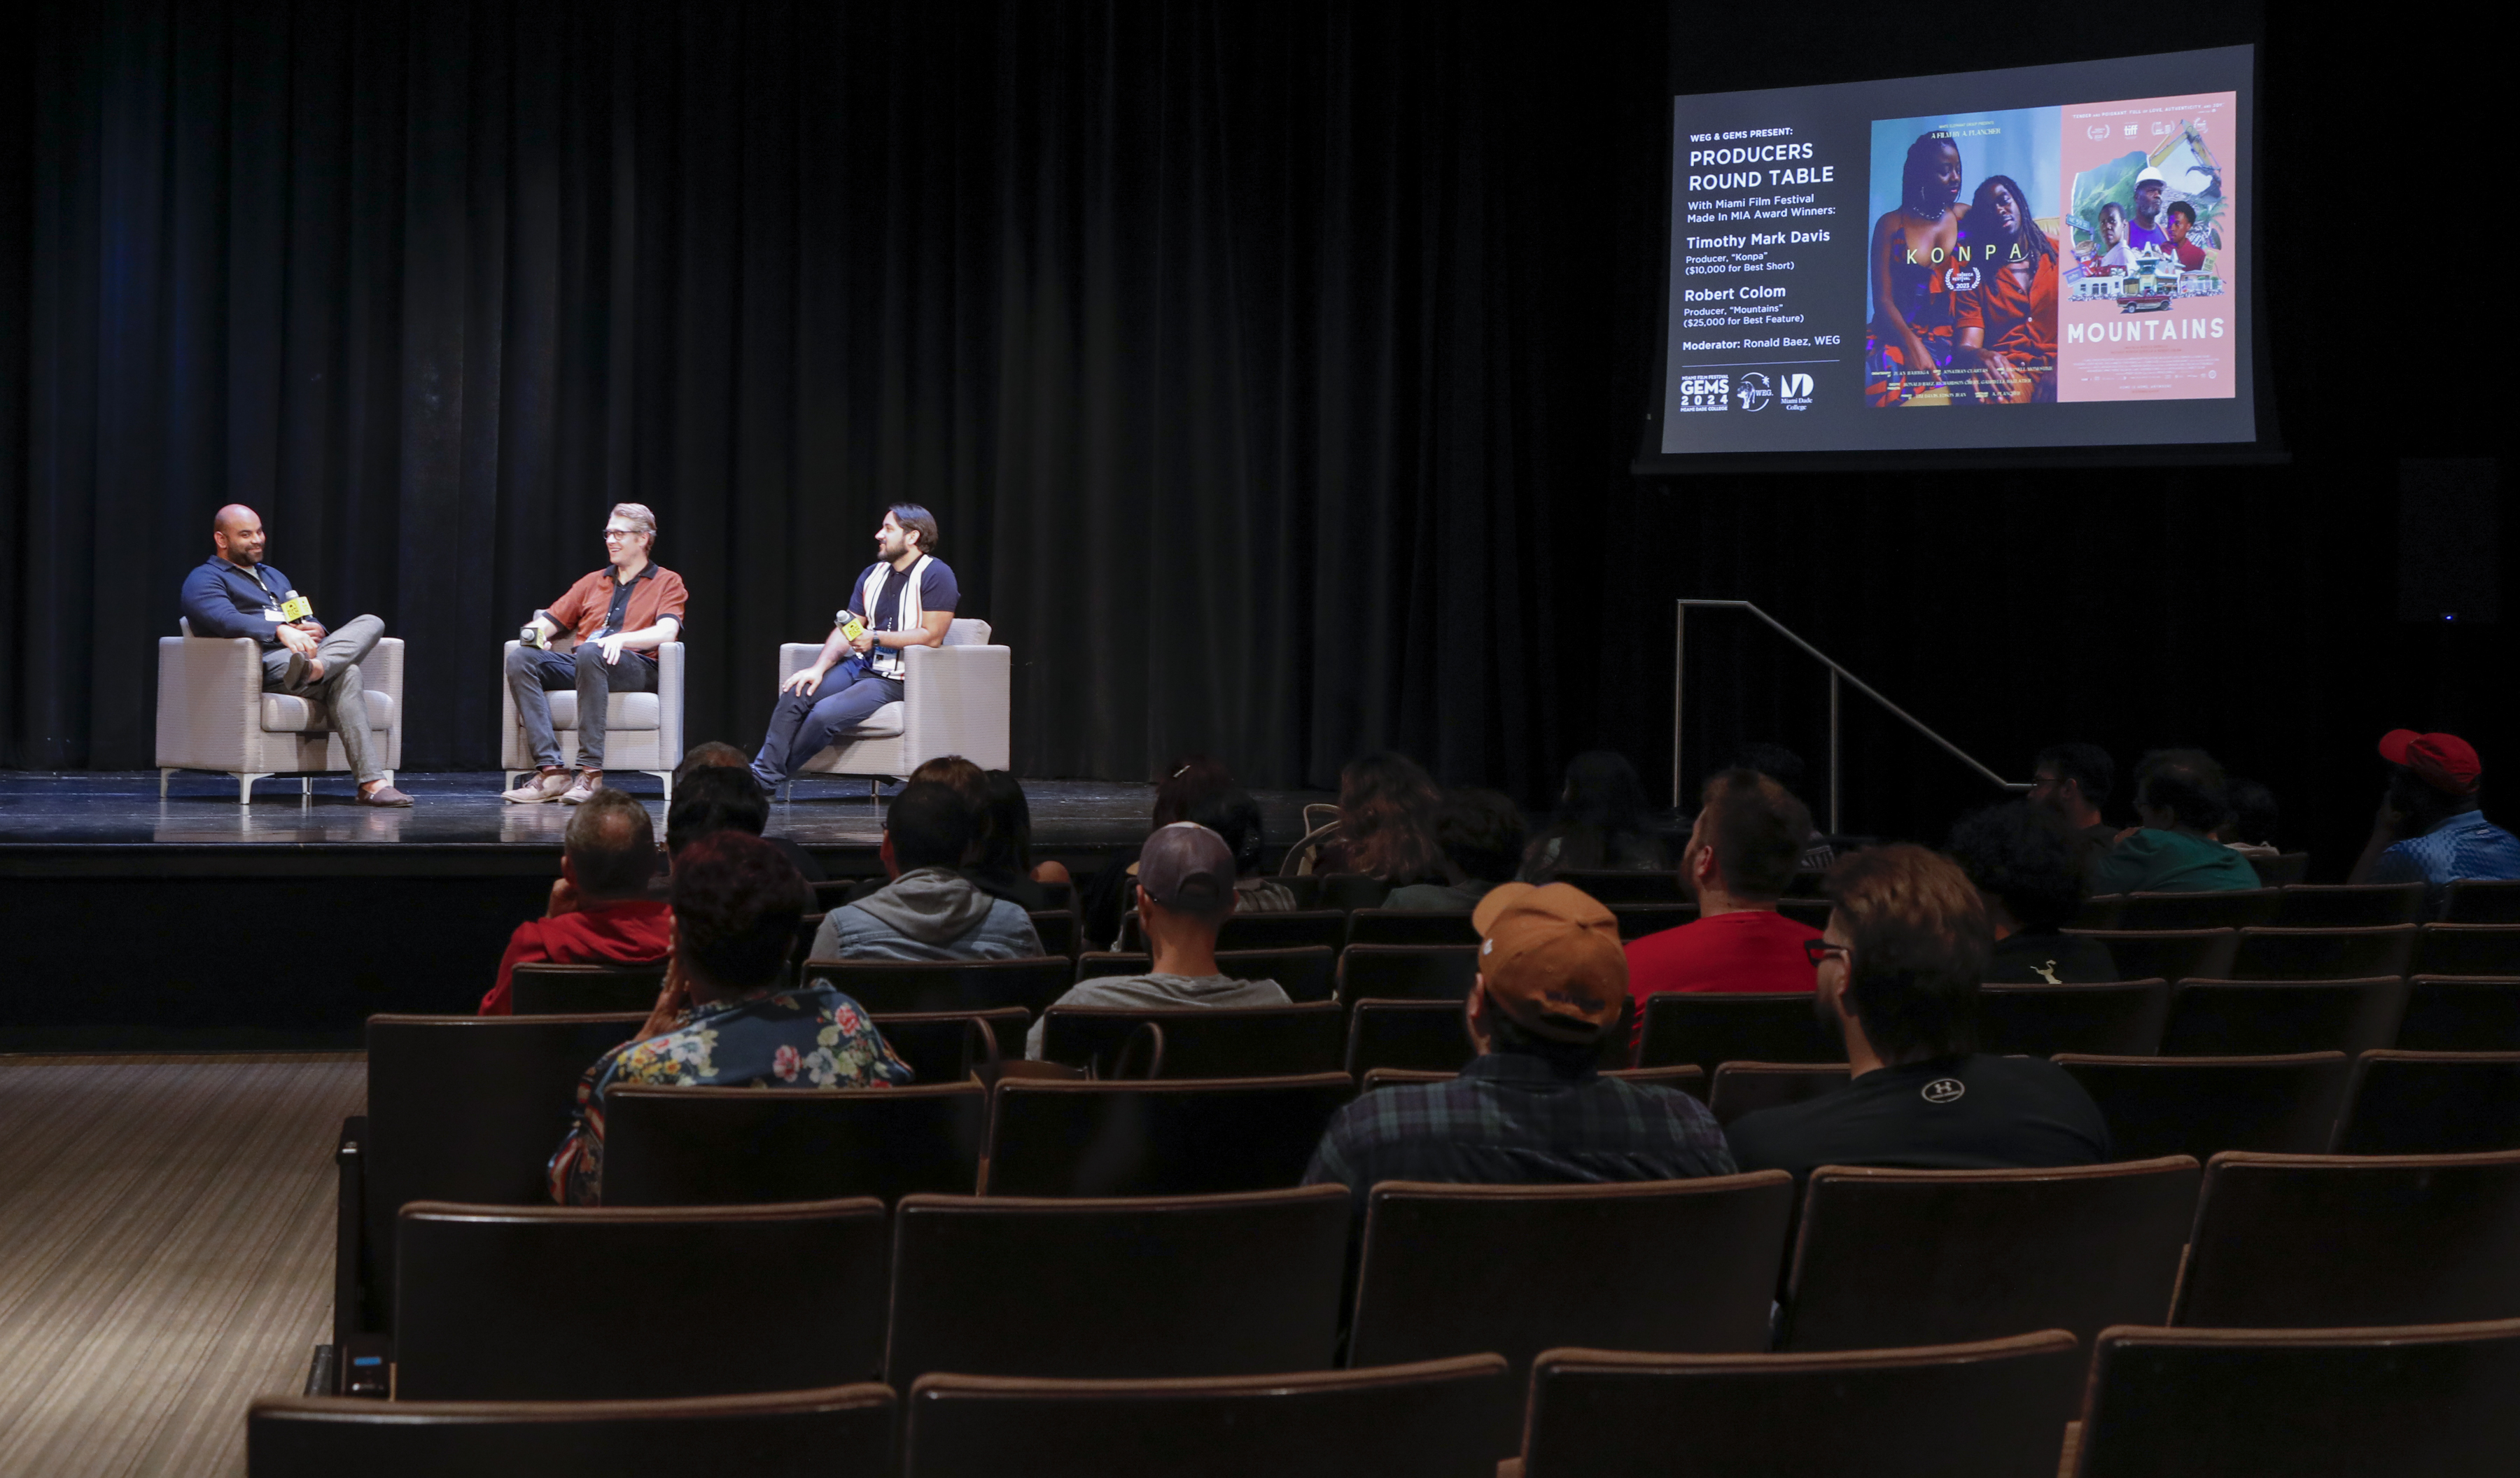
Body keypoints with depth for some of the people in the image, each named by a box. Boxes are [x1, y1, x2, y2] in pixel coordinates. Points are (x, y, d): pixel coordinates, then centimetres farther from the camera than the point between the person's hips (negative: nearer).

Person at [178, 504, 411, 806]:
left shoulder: (274, 576, 37)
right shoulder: (204, 580, 6)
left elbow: (310, 622, 31)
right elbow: (226, 620, -17)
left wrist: (315, 630, 1)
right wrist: (282, 631, -36)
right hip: (266, 665, -8)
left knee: (371, 623, -24)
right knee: (347, 675, -35)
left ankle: (315, 667, -55)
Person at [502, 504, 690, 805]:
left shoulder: (667, 582, 13)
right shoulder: (593, 581, 28)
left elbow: (667, 632, -6)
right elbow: (551, 620, 24)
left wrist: (621, 638, -24)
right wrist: (535, 632, -2)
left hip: (636, 667, -5)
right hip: (578, 665, 5)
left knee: (590, 652, -39)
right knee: (520, 659, -24)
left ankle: (591, 774, -41)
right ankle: (552, 772, -33)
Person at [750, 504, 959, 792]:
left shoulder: (935, 575, -9)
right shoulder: (872, 574, 15)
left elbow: (932, 636, -16)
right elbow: (845, 630, 11)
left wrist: (876, 638, -19)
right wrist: (819, 667, -6)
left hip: (897, 679, -8)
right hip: (862, 666, 8)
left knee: (826, 713, -25)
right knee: (795, 692, -15)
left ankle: (770, 776, -7)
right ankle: (761, 774, -12)